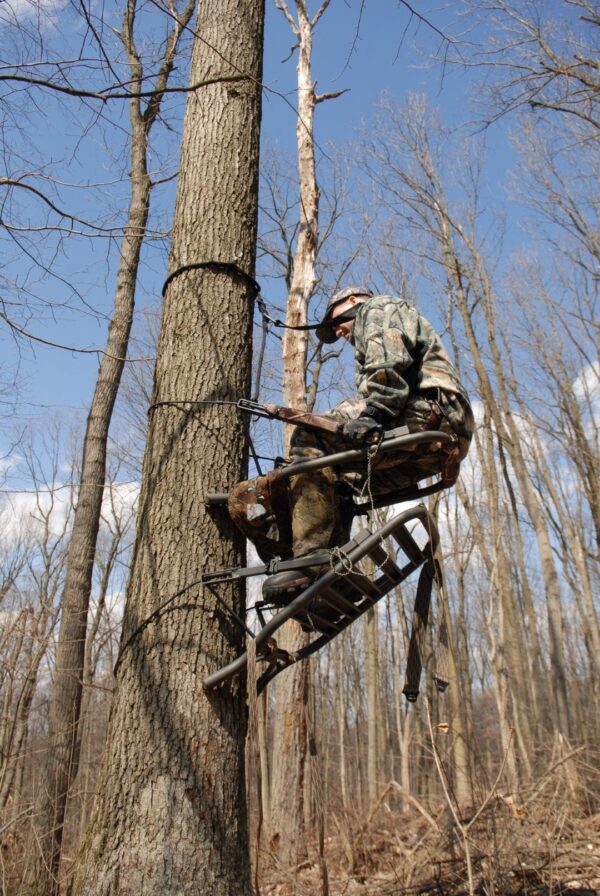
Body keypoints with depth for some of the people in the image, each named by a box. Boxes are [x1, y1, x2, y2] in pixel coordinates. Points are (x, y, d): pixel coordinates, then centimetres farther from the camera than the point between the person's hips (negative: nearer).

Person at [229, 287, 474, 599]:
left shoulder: (381, 307, 15)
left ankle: (312, 562, -27)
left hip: (429, 413, -9)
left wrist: (373, 412, -21)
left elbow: (390, 363, -9)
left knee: (310, 436, -19)